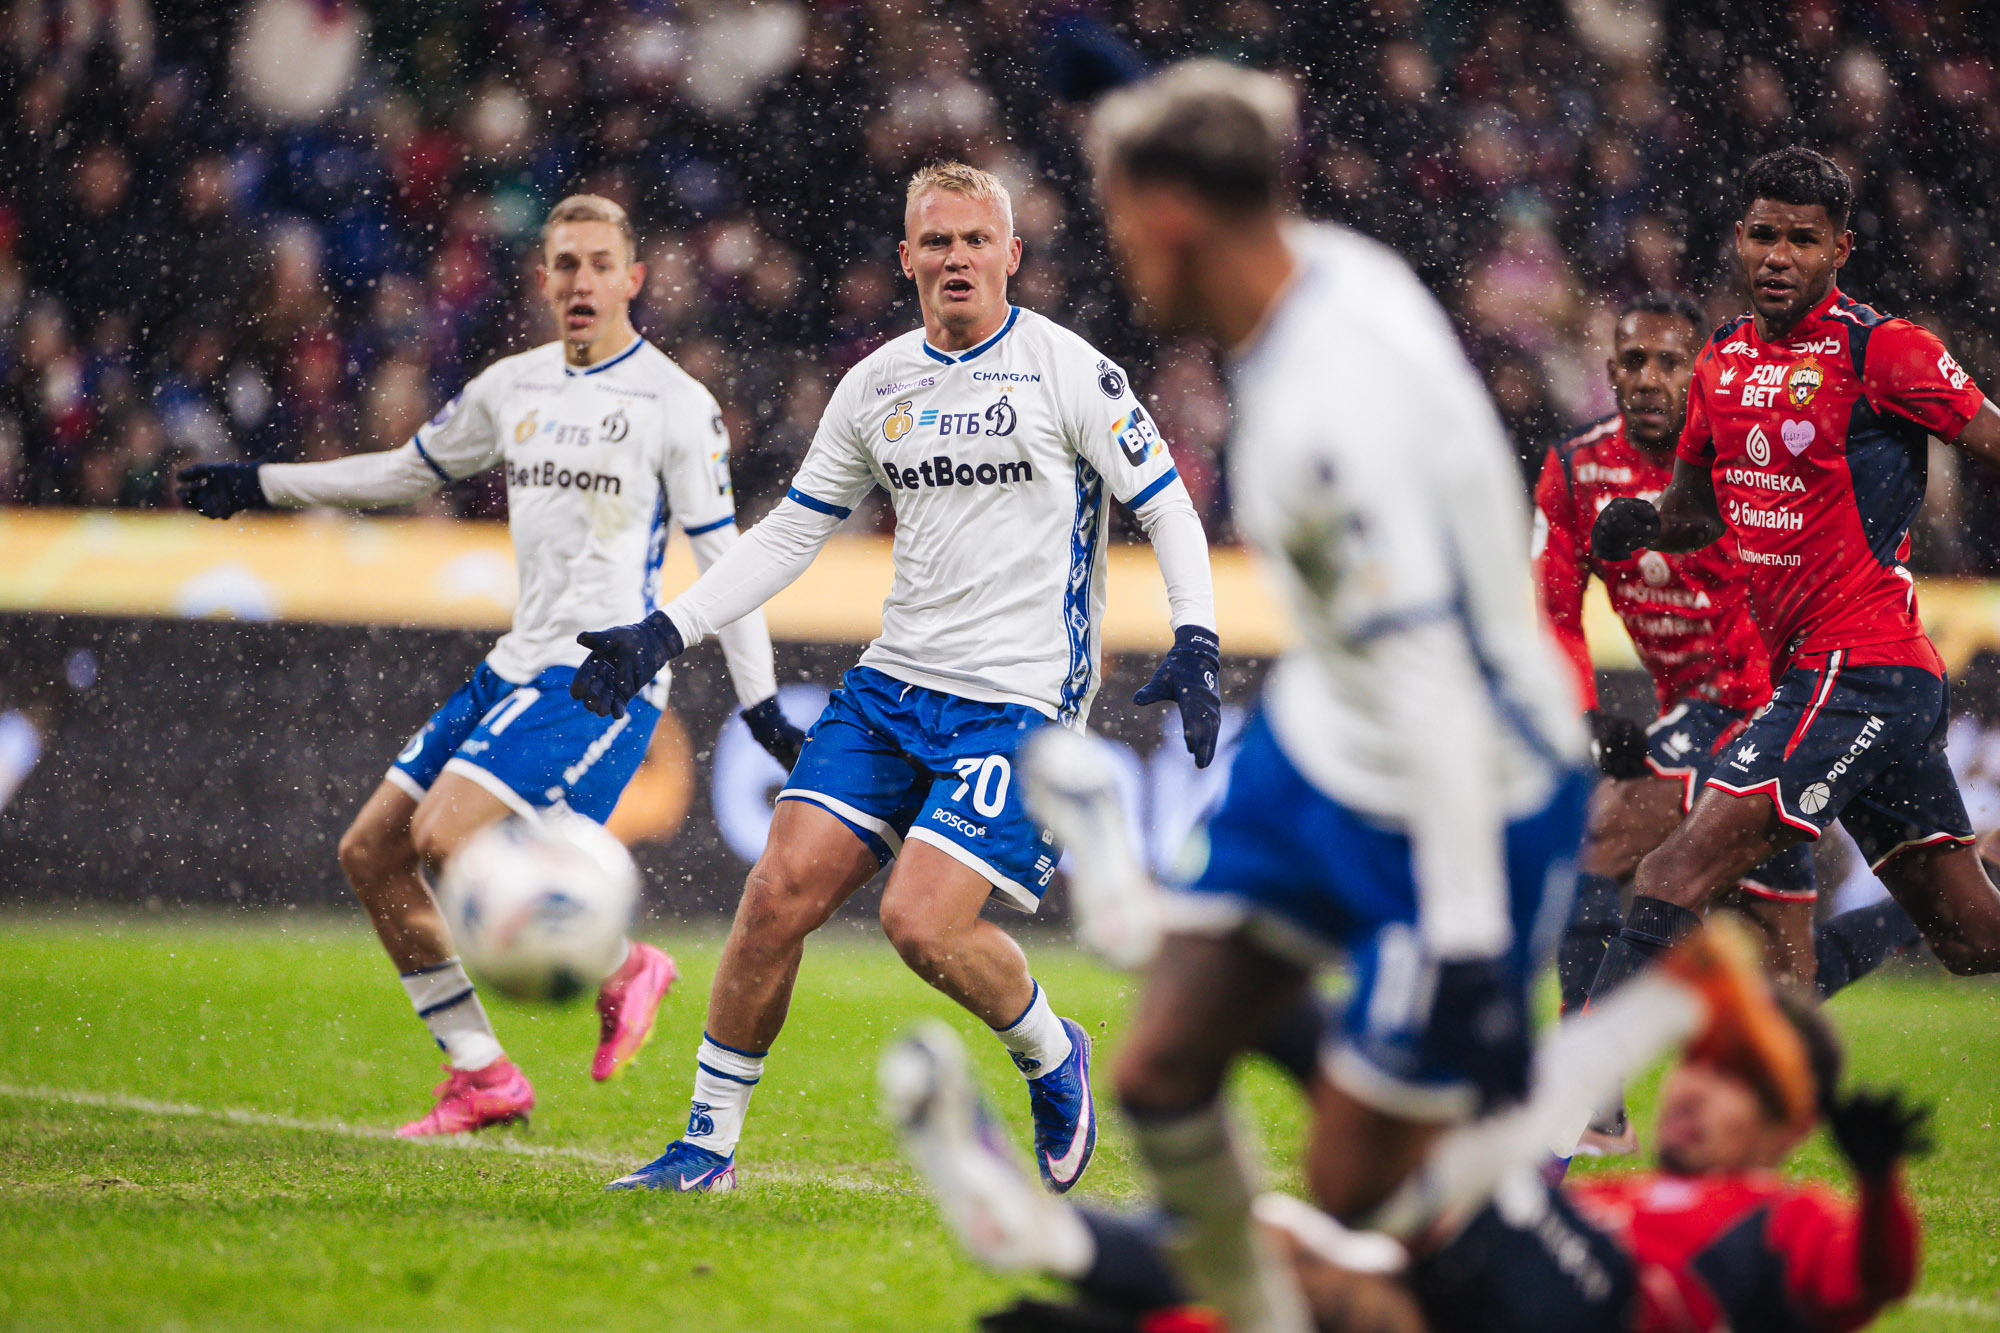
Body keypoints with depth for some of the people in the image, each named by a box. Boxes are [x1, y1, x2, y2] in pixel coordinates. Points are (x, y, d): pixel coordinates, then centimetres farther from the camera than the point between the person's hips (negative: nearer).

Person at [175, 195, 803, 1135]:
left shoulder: (676, 404, -6)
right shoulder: (514, 387, 12)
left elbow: (721, 556, -5)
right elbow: (411, 470, 26)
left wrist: (761, 704, -9)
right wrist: (262, 486, 25)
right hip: (518, 665, 8)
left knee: (447, 835, -23)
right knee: (372, 854, 5)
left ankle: (621, 970, -3)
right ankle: (482, 1077, 11)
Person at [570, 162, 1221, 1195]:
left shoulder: (1070, 372, -5)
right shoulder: (878, 384, 10)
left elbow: (1168, 510, -1)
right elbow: (792, 531, 18)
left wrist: (1195, 645, -16)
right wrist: (662, 633, 10)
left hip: (1018, 700, -5)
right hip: (892, 682, 5)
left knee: (921, 922, -19)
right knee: (780, 892, -7)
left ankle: (1051, 1058, 11)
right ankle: (708, 1143, 5)